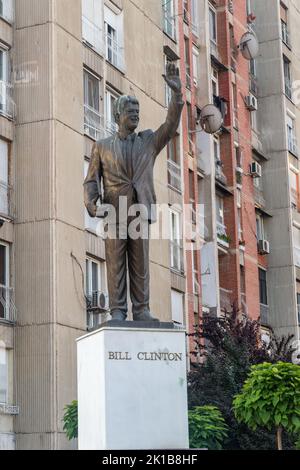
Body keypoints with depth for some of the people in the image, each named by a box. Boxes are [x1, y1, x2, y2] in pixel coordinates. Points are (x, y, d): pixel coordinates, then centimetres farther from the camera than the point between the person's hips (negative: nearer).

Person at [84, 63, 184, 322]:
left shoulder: (149, 141, 16)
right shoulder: (102, 146, 13)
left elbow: (172, 124, 2)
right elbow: (92, 179, 9)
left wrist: (177, 93, -10)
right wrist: (91, 202, -11)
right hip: (114, 211, -1)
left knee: (140, 264, 1)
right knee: (115, 262, -3)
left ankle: (141, 310, 1)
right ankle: (118, 311, -3)